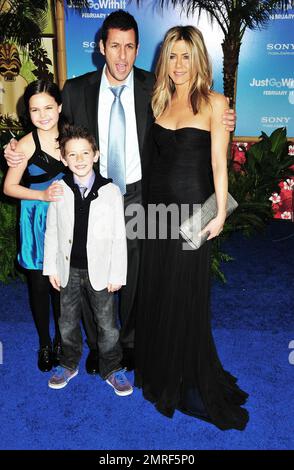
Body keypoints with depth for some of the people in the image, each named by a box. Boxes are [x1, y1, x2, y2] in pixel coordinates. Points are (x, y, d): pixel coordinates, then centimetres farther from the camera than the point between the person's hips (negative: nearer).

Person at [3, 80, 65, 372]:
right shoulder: (27, 144, -11)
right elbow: (9, 187, -6)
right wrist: (42, 195, -18)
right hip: (37, 220, -3)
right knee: (40, 284, 9)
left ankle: (62, 338, 33)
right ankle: (44, 343, 29)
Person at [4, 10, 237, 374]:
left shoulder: (154, 89, -5)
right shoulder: (76, 90, -4)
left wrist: (222, 123, -18)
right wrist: (20, 154, -15)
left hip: (139, 197, 0)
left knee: (135, 276, 14)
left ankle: (129, 341, 42)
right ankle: (97, 344, 40)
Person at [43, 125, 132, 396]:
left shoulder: (111, 191, -9)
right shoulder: (59, 190, -4)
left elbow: (119, 237, -7)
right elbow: (51, 231, 2)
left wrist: (117, 274, -8)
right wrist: (51, 268, 1)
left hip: (100, 270, -2)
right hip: (68, 270, 2)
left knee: (107, 324, 10)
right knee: (68, 322, 19)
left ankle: (112, 369, 32)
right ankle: (69, 365, 42)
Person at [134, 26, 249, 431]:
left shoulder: (214, 103, -3)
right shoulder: (159, 101, 11)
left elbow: (218, 162, -8)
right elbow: (155, 155, 12)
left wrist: (220, 213, -14)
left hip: (192, 207, -5)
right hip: (157, 204, 5)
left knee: (186, 295, 2)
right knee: (155, 291, 12)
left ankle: (193, 382, 22)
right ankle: (159, 370, 33)